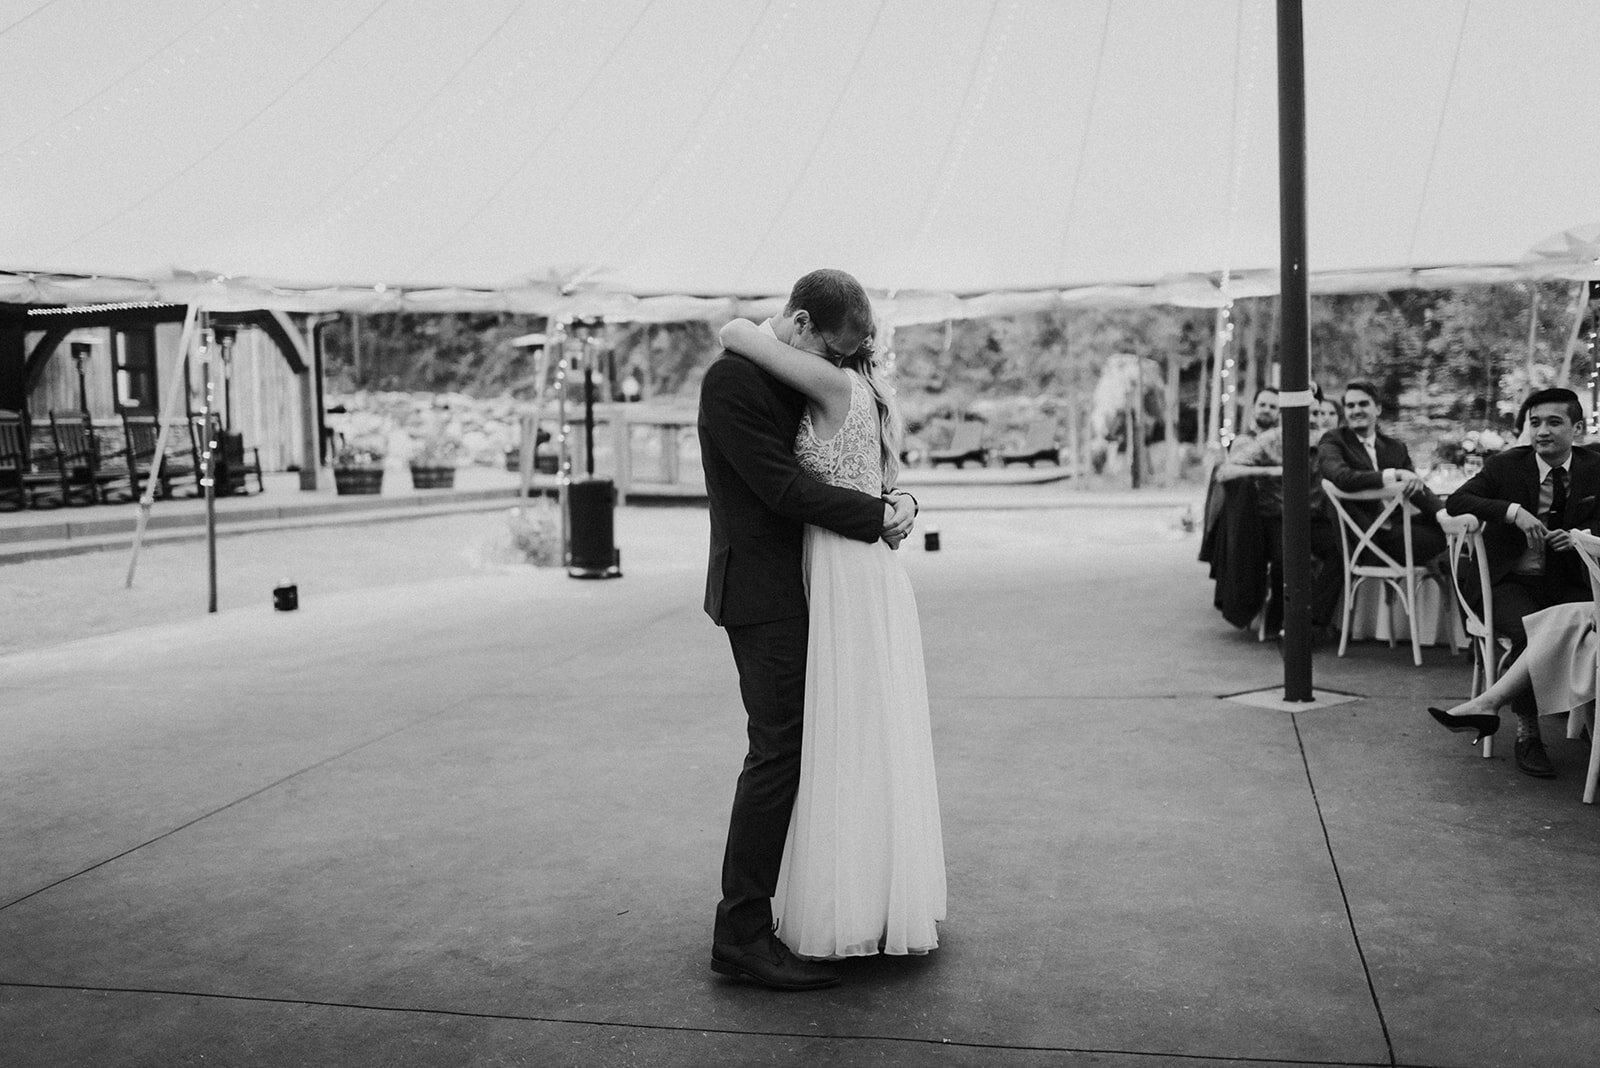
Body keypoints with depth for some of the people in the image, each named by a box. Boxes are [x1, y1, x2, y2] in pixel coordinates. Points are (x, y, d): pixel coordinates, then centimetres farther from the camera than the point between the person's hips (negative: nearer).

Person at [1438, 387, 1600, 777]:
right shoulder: (1506, 466, -2)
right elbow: (1456, 501, -12)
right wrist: (1513, 511, -26)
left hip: (1567, 583, 3)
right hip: (1509, 581, -2)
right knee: (1532, 633, -31)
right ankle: (1527, 734, -15)